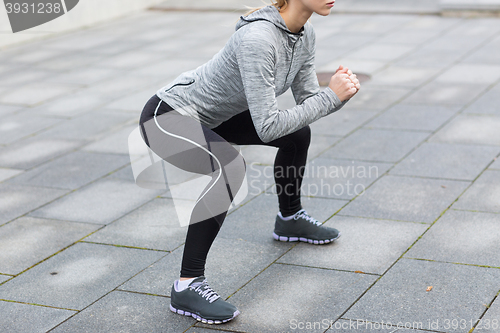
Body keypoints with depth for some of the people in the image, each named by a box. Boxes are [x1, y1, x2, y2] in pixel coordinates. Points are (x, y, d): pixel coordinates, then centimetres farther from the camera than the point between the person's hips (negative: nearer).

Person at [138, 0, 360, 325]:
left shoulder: (305, 34, -3)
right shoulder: (257, 38, -32)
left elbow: (308, 100, 4)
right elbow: (267, 127, -33)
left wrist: (340, 94, -16)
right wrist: (330, 96, -26)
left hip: (210, 116, 10)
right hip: (167, 115, -10)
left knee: (298, 132, 16)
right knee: (231, 168, -35)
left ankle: (290, 219, 39)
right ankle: (187, 286, -27)